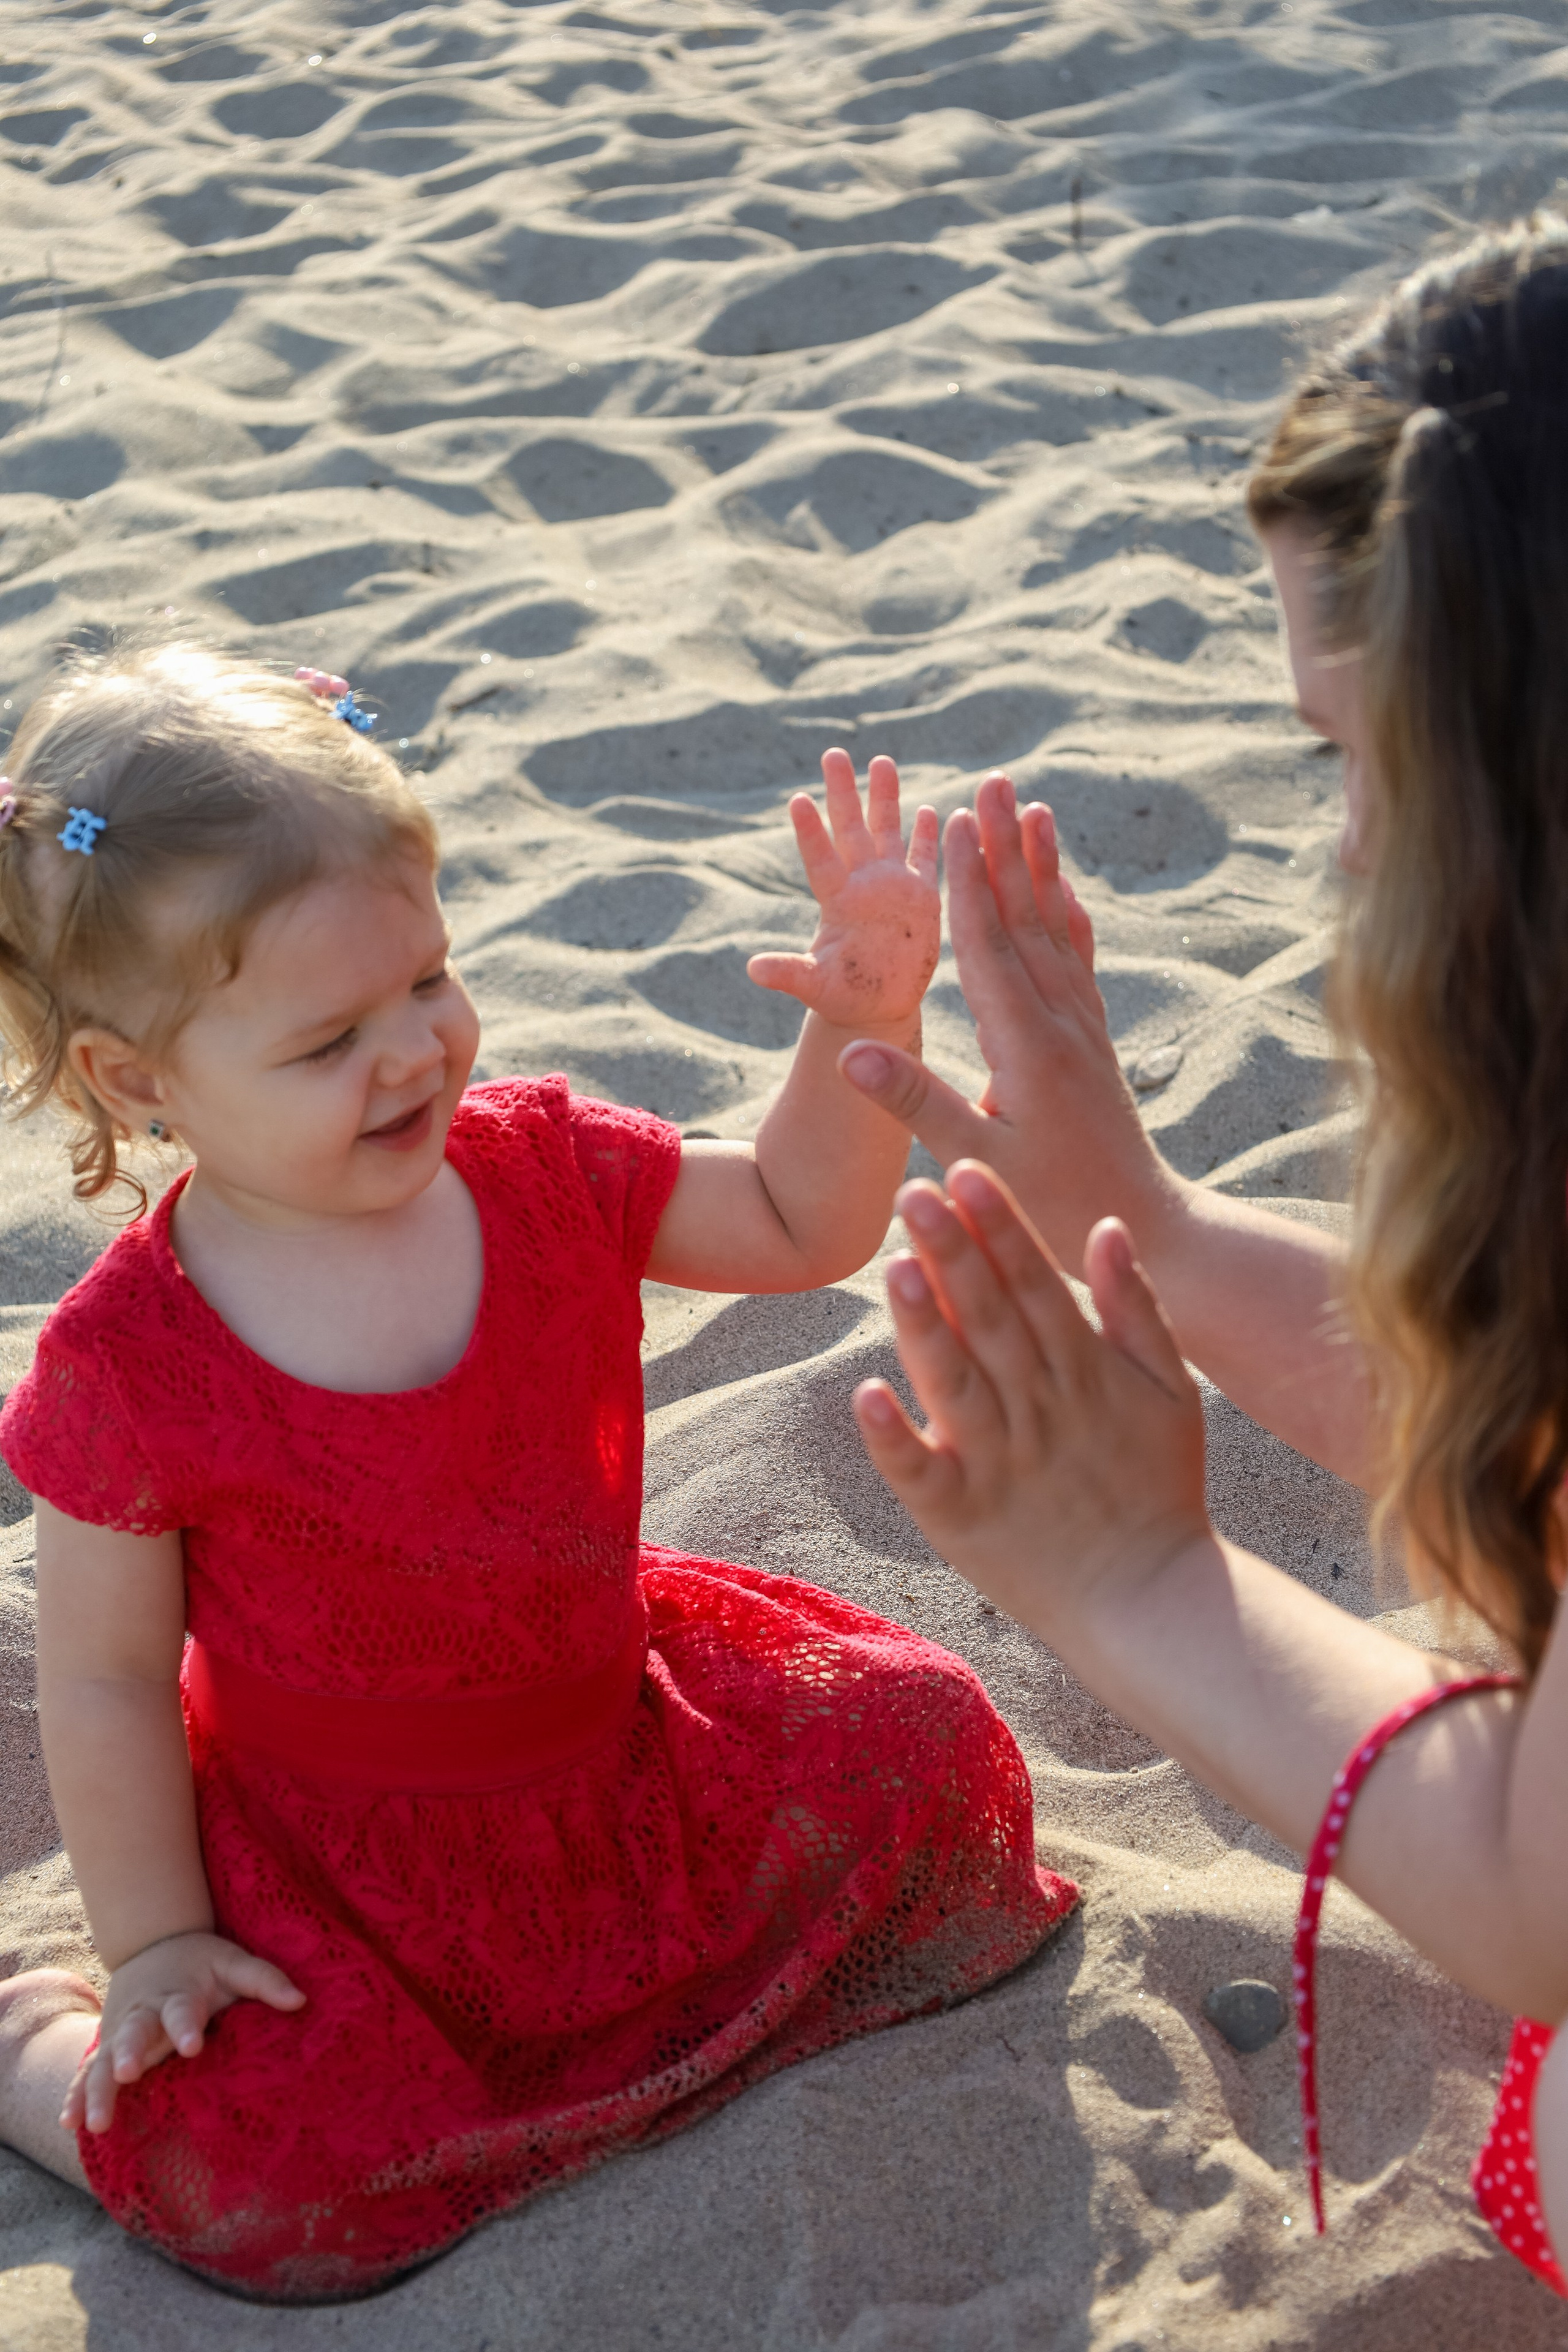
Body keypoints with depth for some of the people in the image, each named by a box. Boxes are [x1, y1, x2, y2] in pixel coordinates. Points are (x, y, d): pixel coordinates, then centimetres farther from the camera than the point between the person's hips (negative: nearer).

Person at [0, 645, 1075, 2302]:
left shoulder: (542, 1168, -10)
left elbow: (798, 1226, 1)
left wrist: (866, 1025, -15)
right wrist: (157, 1945, -8)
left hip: (610, 1721, 4)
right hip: (332, 1855, -4)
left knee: (928, 1748, -5)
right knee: (268, 2182, -21)